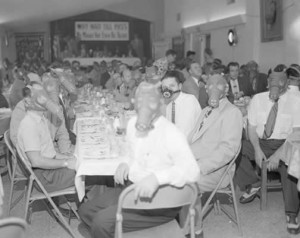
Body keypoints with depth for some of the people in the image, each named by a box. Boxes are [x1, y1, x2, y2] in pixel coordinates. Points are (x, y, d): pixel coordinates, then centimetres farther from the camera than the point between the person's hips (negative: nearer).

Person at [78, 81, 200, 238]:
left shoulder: (170, 134, -20)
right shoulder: (133, 123, 3)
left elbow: (192, 171, -30)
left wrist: (157, 178, -44)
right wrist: (125, 164, -1)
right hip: (132, 188, 8)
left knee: (102, 221, -19)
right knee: (85, 211, 4)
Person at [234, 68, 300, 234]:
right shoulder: (257, 99, 5)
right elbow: (251, 128, 5)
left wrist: (278, 154, -21)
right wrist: (257, 149, -13)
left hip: (284, 145, -3)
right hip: (261, 143, 3)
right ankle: (253, 184, -1)